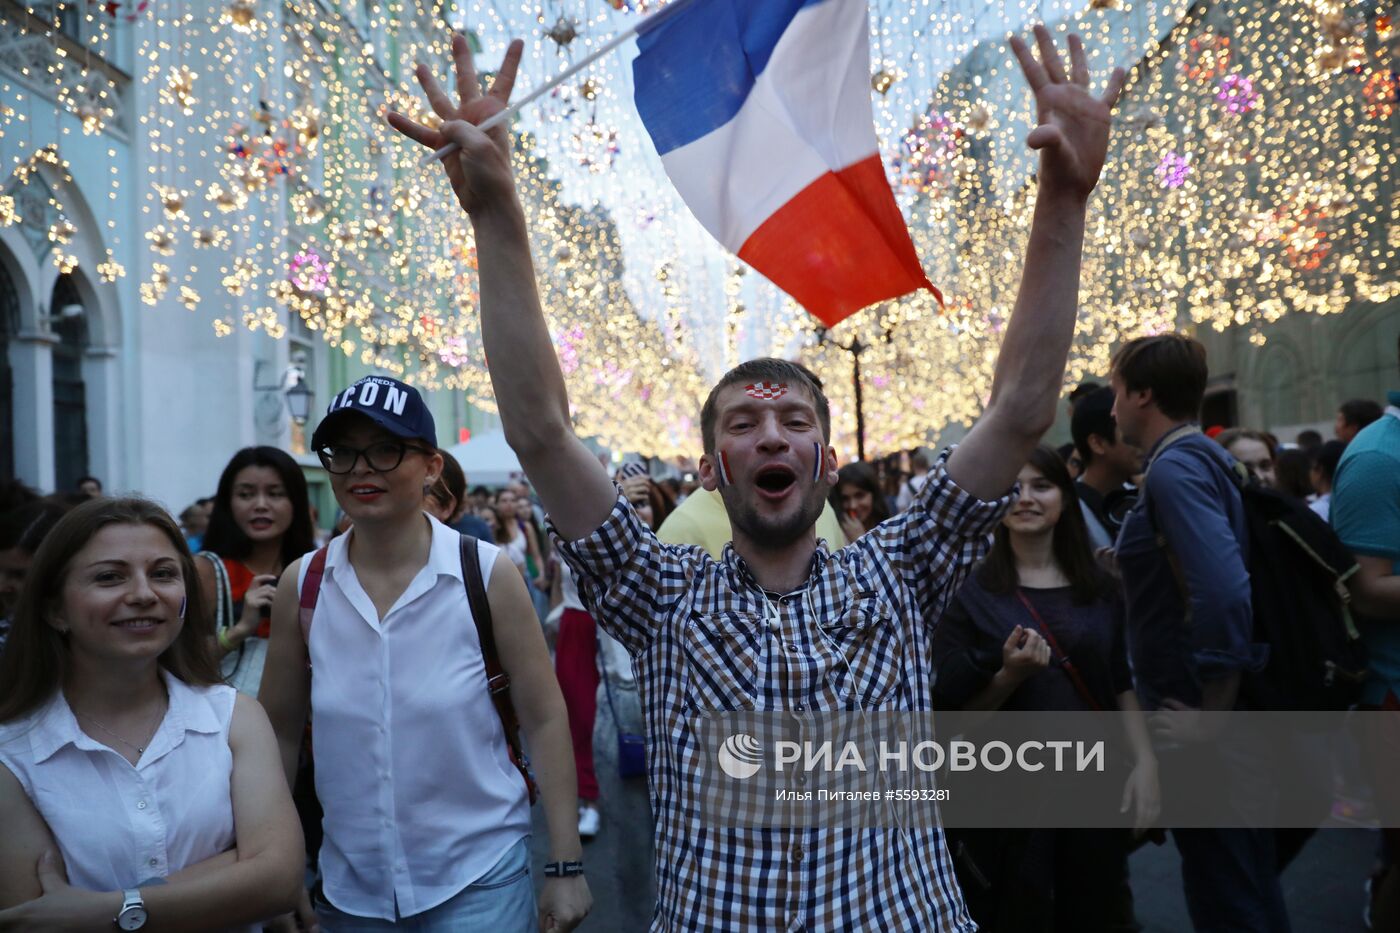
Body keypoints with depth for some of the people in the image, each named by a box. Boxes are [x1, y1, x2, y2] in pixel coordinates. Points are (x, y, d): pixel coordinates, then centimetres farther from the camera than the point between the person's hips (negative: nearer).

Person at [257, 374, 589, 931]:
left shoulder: (485, 575, -13)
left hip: (479, 878, -3)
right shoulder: (301, 585, -6)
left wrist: (565, 867, -7)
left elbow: (544, 720, -8)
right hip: (350, 886, 3)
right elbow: (279, 732, 4)